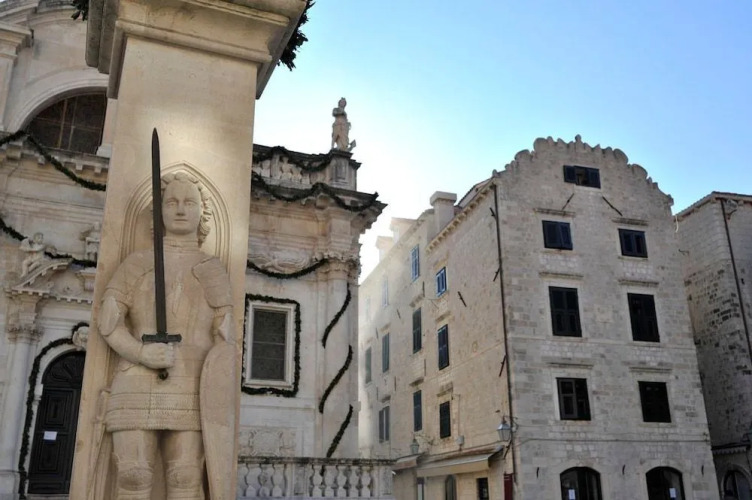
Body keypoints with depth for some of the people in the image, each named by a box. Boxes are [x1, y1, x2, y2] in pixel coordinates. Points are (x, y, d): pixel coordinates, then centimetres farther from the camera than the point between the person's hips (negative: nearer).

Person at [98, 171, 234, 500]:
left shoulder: (213, 270, 13)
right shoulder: (137, 263, 14)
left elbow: (224, 342, 5)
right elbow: (107, 322, 2)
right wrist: (140, 353, -18)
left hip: (190, 392, 0)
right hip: (137, 389, 0)